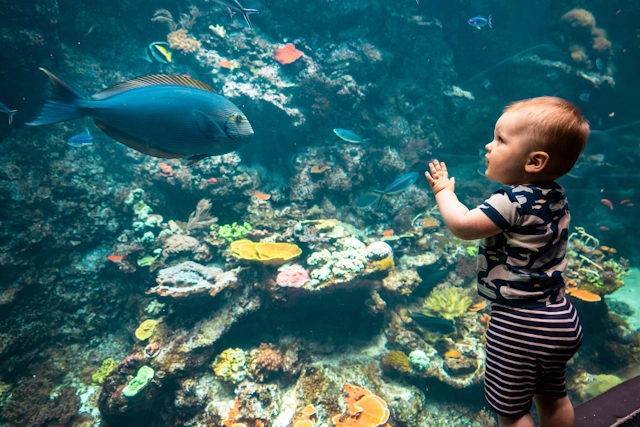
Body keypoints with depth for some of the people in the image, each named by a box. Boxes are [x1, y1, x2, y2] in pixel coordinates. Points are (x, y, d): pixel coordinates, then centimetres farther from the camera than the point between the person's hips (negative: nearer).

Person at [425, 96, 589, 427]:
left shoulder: (514, 201, -26)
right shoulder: (555, 197, 1)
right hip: (561, 320, 9)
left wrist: (444, 190, -11)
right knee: (552, 397, 28)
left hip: (519, 327, -9)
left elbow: (462, 225, -26)